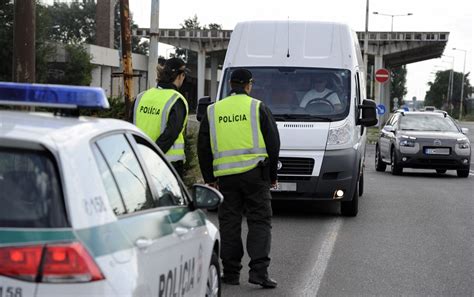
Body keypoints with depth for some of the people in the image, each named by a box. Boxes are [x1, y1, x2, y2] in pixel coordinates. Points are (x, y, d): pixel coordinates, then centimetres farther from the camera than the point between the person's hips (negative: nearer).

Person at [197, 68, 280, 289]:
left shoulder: (213, 111, 10)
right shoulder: (258, 108, 2)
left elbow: (203, 148, 12)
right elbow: (273, 142, 2)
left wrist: (209, 178, 18)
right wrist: (272, 175, 10)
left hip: (226, 176, 2)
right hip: (255, 172, -2)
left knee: (229, 222, 9)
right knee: (260, 221, 1)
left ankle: (231, 272, 11)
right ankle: (259, 270, -9)